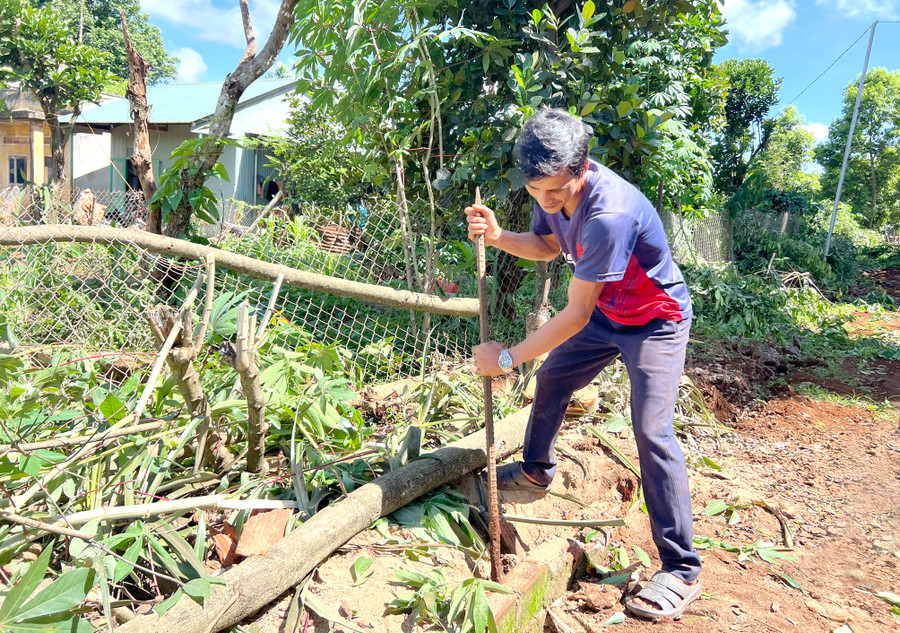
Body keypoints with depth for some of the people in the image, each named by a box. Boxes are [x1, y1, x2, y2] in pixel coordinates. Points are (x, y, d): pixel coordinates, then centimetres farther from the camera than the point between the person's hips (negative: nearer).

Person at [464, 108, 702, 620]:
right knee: (551, 380, 18)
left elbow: (575, 315, -34)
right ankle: (537, 470, 44)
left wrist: (508, 358, -28)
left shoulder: (610, 213, -39)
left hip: (656, 322, -8)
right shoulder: (553, 191, -13)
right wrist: (498, 236, -14)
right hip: (606, 312, 8)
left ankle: (682, 570, -8)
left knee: (652, 432, -18)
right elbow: (548, 245, 6)